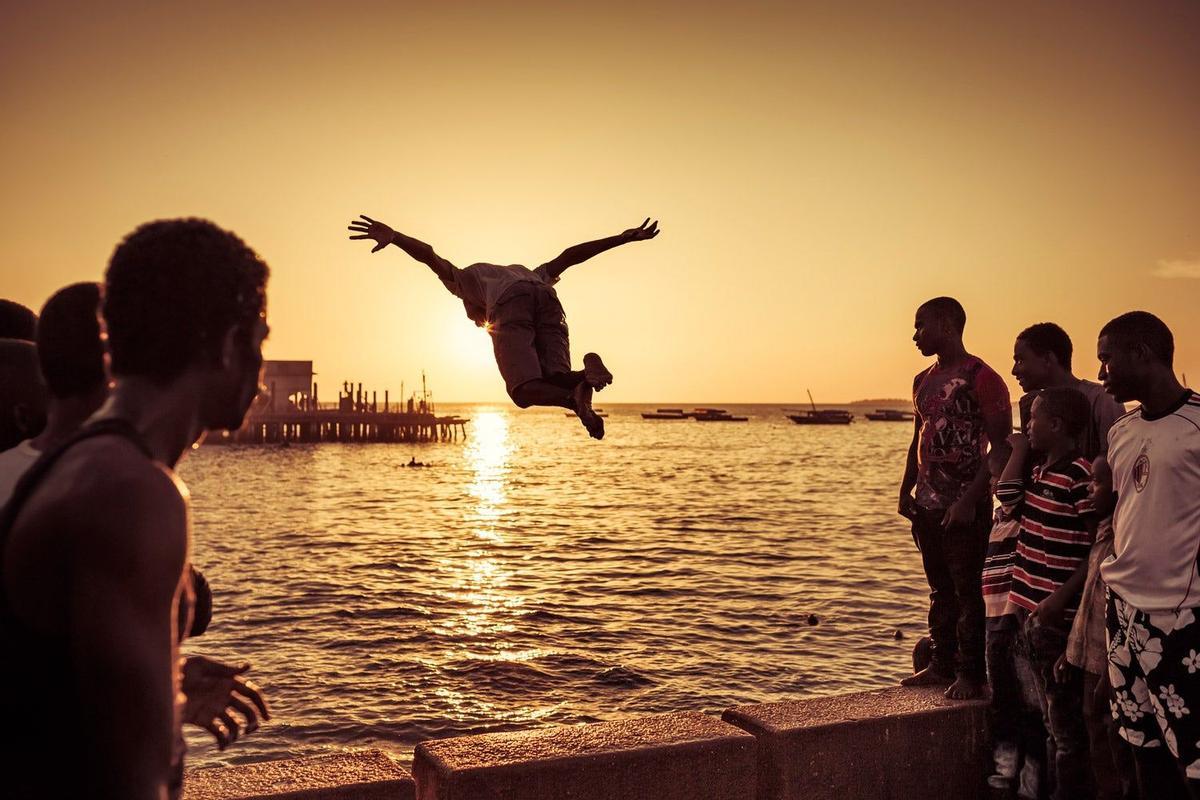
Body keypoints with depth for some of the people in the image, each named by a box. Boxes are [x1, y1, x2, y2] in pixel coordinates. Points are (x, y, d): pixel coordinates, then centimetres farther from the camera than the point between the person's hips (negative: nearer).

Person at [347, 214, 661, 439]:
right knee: (554, 380, 3)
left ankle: (575, 398, -36)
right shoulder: (526, 274, 47)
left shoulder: (463, 279, 38)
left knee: (525, 390, -7)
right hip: (547, 299, 4)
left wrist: (392, 236, 3)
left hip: (510, 305, -4)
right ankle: (586, 371, -30)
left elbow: (429, 254, 20)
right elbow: (569, 255, 37)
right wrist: (624, 238, 34)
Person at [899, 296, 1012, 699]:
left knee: (968, 591, -2)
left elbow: (1001, 447, -14)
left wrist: (970, 500, -19)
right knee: (940, 590, 14)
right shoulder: (923, 381, 14)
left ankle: (970, 674, 7)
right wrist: (907, 490, 12)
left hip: (964, 508, -8)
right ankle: (942, 666, 22)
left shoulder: (982, 378, -10)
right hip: (927, 504, 8)